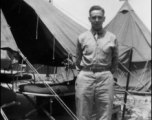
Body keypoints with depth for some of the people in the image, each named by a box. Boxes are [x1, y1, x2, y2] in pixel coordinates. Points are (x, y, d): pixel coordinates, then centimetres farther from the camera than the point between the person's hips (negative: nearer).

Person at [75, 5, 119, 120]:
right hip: (85, 77, 1)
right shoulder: (82, 37, 5)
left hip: (105, 78, 0)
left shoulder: (112, 38, 4)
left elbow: (115, 59, 14)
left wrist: (109, 73, 11)